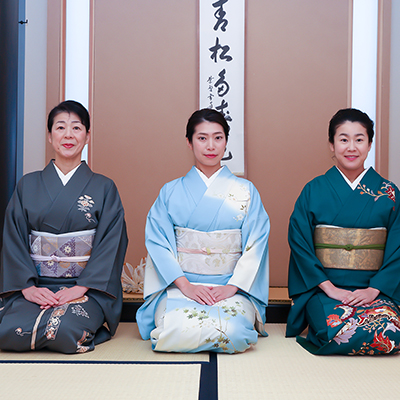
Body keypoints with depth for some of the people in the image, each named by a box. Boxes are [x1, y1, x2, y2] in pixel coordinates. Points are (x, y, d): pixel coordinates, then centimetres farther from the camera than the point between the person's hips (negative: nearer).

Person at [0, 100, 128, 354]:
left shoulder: (104, 188, 5)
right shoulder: (28, 185, 11)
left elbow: (112, 243, -3)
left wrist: (80, 288, -15)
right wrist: (27, 287, -11)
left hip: (87, 289, -2)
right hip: (35, 287, 2)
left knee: (64, 330, -31)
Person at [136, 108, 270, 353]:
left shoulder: (246, 191, 9)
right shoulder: (171, 192, 9)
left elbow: (256, 244, 1)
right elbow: (157, 241, -1)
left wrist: (232, 287, -12)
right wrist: (185, 285, -14)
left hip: (234, 288, 0)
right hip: (179, 285, 0)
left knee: (232, 331, -31)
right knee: (177, 331, -30)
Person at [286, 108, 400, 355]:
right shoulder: (314, 191, 4)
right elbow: (299, 244, -2)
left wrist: (374, 290, -11)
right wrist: (329, 287, -12)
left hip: (376, 291, 2)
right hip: (323, 290, -1)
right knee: (337, 330, -31)